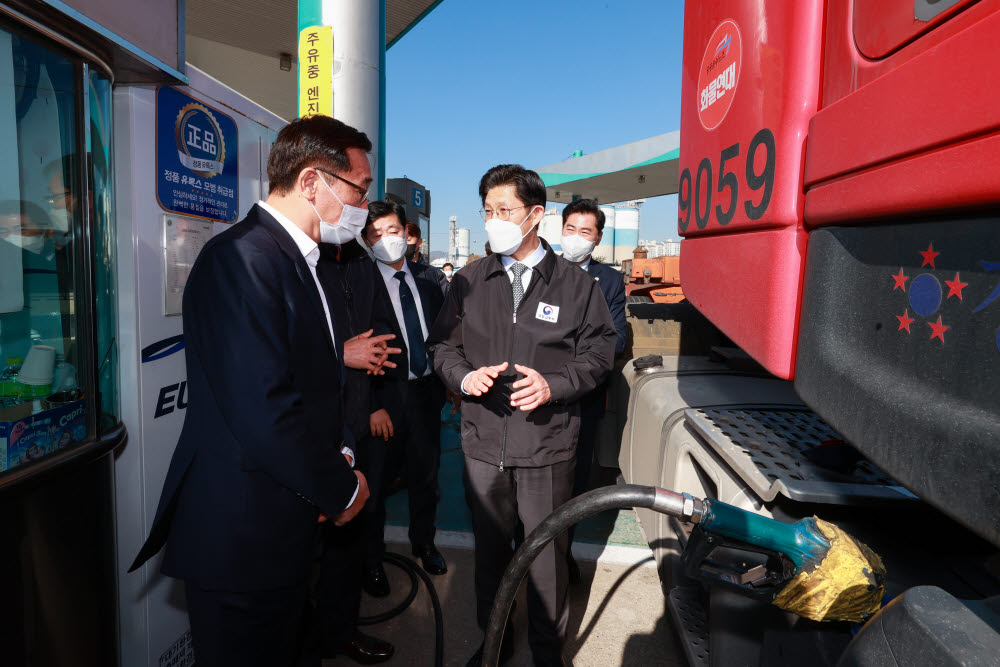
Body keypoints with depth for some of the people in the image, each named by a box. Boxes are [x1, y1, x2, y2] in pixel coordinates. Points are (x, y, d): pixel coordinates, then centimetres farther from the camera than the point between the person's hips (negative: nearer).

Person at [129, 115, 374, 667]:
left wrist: (336, 454, 0)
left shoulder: (294, 259, 10)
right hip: (241, 535, -9)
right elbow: (263, 411, -29)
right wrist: (343, 491, -15)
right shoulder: (242, 257, -22)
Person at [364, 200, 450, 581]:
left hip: (427, 389, 4)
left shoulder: (431, 278, 5)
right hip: (385, 394, -4)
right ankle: (371, 554, 33)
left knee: (426, 473, 19)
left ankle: (424, 542, 42)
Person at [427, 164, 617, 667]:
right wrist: (464, 376, -11)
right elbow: (442, 345, 9)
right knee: (489, 548, 18)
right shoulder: (469, 281, 5)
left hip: (547, 443, -2)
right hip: (483, 441, 3)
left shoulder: (575, 283, -1)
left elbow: (599, 353, 1)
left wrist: (553, 385, -15)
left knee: (547, 554, 10)